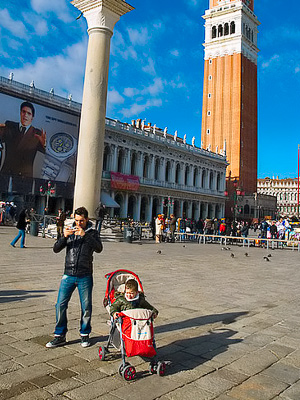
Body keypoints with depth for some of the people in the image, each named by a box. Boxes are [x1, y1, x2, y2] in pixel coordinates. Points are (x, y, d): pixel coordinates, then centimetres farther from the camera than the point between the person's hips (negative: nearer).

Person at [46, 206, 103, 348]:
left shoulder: (92, 233, 1)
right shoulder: (70, 231, 8)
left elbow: (99, 248, -17)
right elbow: (56, 249, 2)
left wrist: (84, 235, -26)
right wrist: (64, 237, -16)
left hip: (85, 276, -2)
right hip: (68, 275, 2)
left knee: (86, 307, 5)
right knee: (60, 305, 1)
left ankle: (85, 334, 24)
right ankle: (60, 336, 17)